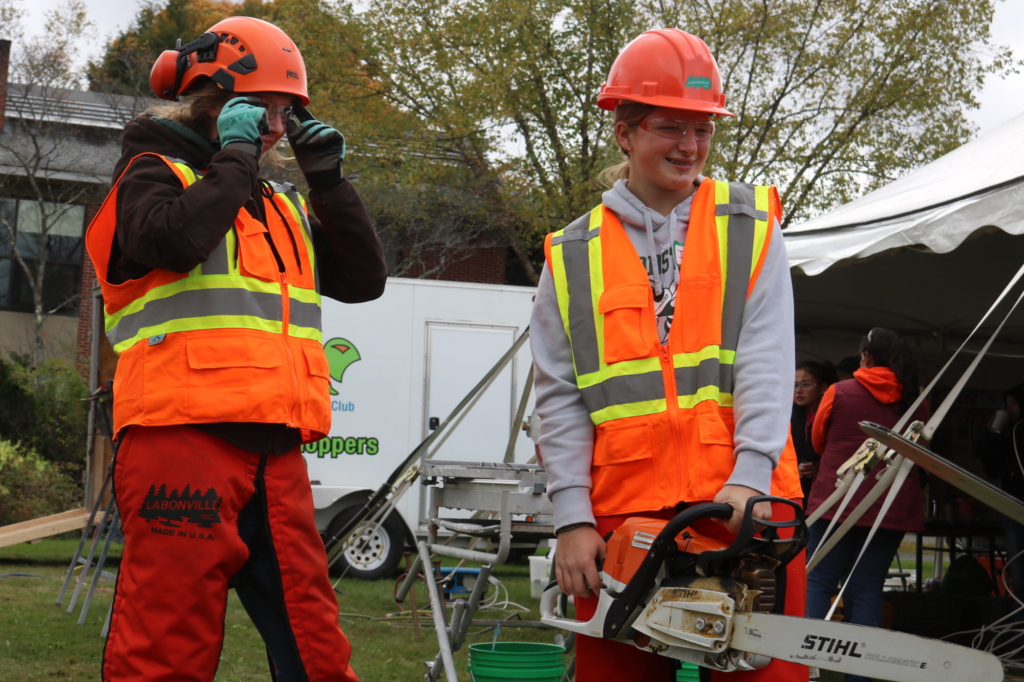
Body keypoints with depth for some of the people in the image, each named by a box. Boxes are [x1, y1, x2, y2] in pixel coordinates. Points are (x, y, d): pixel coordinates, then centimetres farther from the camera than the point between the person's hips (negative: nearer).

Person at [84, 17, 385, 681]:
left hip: (274, 452, 7)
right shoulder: (155, 172, 5)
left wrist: (328, 180, 12)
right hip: (183, 435, -7)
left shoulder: (284, 203, 26)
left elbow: (364, 280, 19)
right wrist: (234, 156, -6)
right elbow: (171, 239, -18)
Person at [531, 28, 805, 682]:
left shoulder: (751, 225, 9)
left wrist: (750, 475, -15)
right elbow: (561, 400, 7)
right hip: (620, 513, 1)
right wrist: (572, 521, -2)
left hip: (743, 506, -1)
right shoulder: (574, 256, 11)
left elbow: (767, 358, -2)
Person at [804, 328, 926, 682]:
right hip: (893, 509, 3)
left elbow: (818, 440, 11)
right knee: (867, 589, 5)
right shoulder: (915, 401, 3)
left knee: (818, 583, 2)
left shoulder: (839, 392, -4)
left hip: (838, 502, -3)